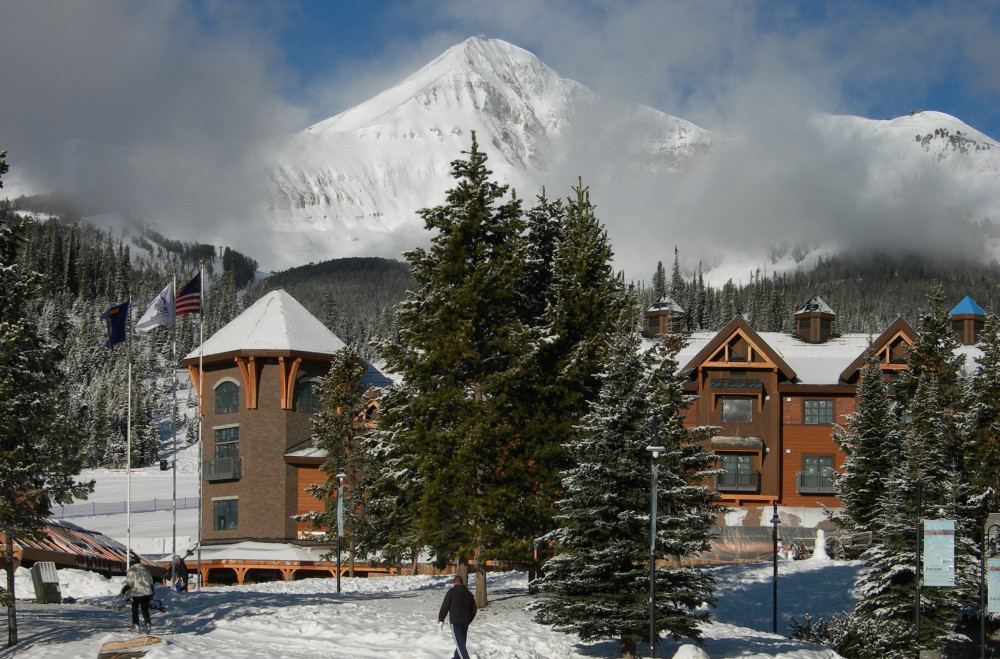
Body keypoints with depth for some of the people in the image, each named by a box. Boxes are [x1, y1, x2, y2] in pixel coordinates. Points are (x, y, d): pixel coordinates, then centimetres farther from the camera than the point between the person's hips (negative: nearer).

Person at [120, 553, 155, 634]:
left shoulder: (132, 571, -11)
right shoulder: (146, 569, 9)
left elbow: (128, 583, -16)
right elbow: (151, 582, 16)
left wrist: (123, 592, -7)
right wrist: (152, 594, 24)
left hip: (136, 594, -4)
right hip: (147, 594, 5)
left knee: (135, 611, 11)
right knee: (145, 610, 8)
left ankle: (136, 626, 8)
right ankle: (147, 624, -7)